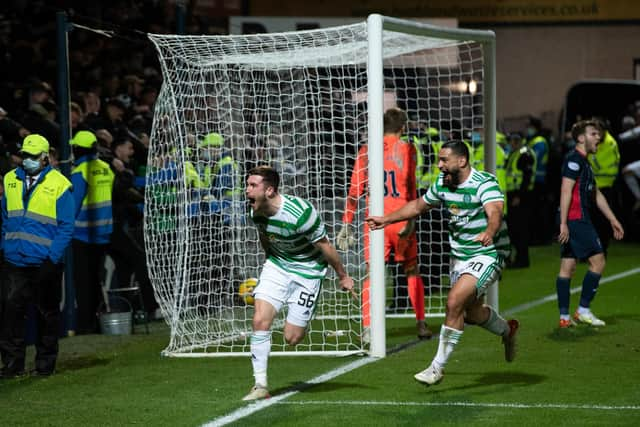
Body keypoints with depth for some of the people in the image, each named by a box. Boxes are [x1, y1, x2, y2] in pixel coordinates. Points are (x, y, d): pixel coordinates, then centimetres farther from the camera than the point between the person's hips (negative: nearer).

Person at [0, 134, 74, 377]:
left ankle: (46, 364, 17)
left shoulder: (59, 185, -5)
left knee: (47, 314, 6)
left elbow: (66, 227, -5)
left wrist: (53, 259, -11)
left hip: (45, 264, -3)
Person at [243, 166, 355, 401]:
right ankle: (260, 386, -7)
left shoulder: (300, 214, -30)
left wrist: (343, 277, -5)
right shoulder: (257, 213, -11)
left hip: (307, 270, -5)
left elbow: (325, 246, -17)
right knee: (260, 320, -14)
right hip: (277, 266, 5)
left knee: (292, 338, -5)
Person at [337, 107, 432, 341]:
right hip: (401, 219, -1)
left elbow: (355, 191, 5)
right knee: (412, 271, 14)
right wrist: (411, 219, -12)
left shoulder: (366, 151, 7)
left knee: (371, 274, 5)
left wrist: (347, 224, 8)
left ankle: (368, 327, -9)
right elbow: (410, 186, -9)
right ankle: (421, 324, 13)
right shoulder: (406, 148, 0)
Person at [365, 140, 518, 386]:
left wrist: (489, 233, -59)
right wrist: (387, 220, 21)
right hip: (459, 255, 8)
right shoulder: (442, 184, 1)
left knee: (455, 302, -22)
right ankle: (507, 330, 51)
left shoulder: (485, 184, -21)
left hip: (487, 254, -8)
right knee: (472, 313, 18)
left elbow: (495, 213, -39)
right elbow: (419, 205, 19)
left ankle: (438, 367, -13)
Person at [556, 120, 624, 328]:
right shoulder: (574, 159, -10)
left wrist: (612, 220, 29)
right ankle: (583, 310, -4)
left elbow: (596, 194, 27)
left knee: (567, 267, 7)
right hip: (576, 220, -10)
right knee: (598, 261, -7)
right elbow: (566, 190, -18)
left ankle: (564, 317, 6)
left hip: (580, 220, 10)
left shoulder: (583, 162, 21)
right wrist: (564, 223, -24)